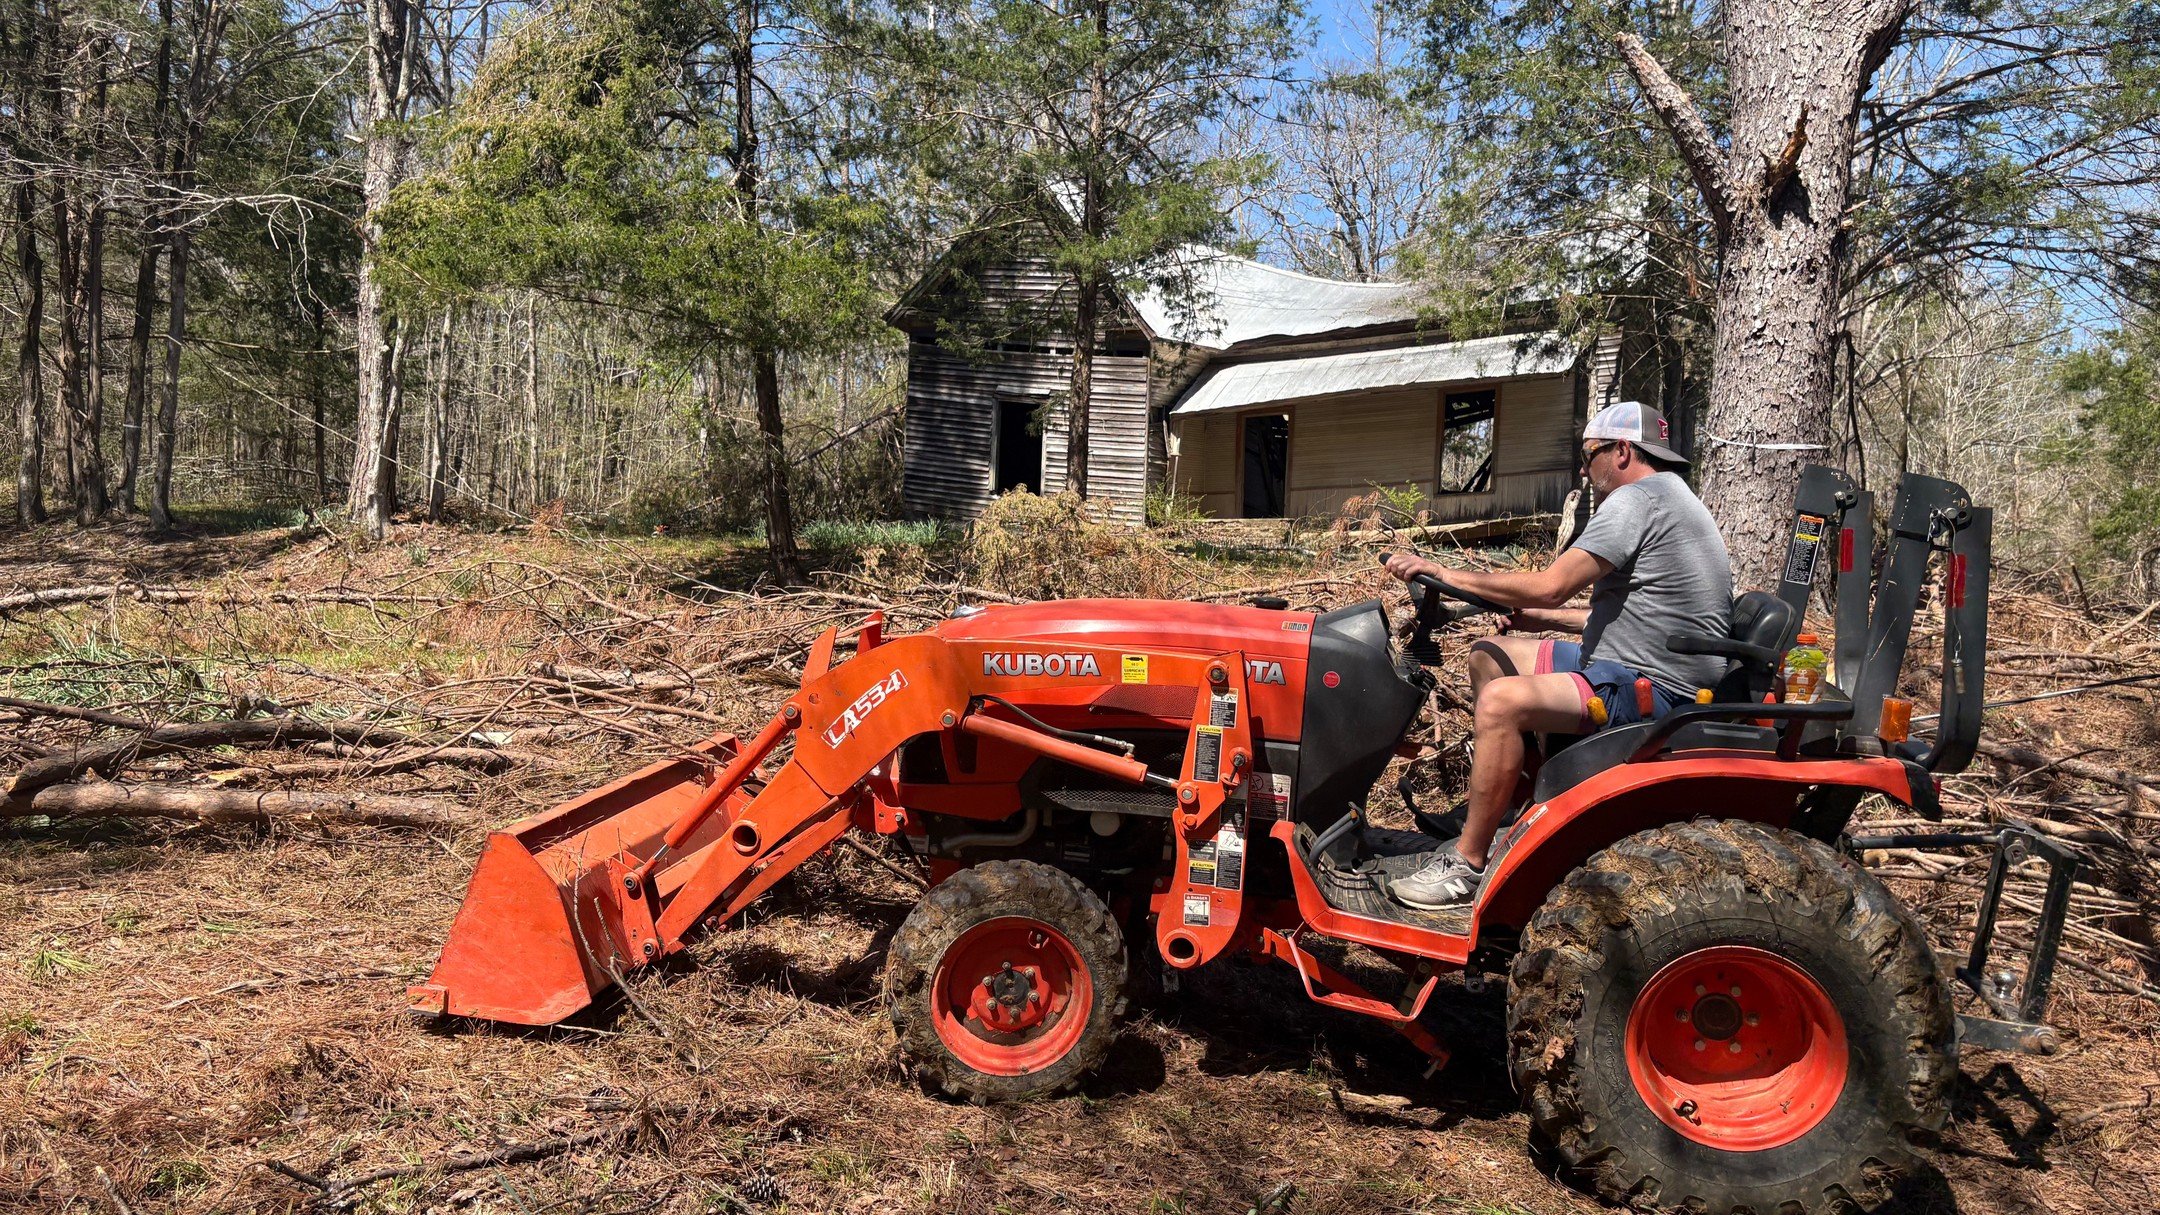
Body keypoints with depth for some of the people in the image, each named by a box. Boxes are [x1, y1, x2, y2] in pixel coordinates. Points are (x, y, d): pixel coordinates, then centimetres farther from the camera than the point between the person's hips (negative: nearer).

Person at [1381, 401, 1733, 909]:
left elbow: (1551, 585, -23)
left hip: (1654, 687, -12)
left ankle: (1467, 862, -20)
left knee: (1502, 700, -29)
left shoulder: (1636, 500, -15)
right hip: (1629, 663, 12)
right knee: (1489, 656, 13)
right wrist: (1542, 618, 19)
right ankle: (1493, 815, 13)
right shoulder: (1669, 499, 20)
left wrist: (1445, 574, -16)